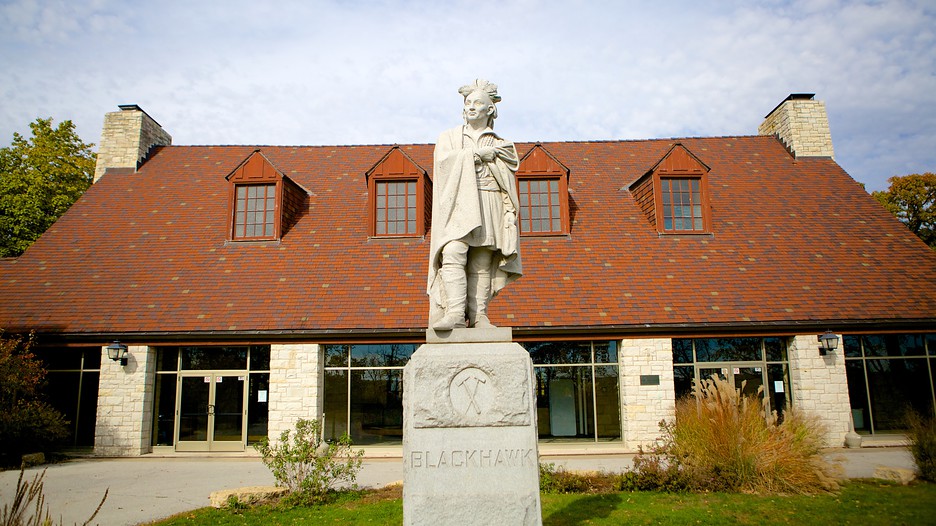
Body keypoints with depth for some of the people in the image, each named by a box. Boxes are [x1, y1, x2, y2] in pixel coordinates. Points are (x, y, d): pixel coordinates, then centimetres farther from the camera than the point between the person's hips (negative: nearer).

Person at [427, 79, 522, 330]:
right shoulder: (449, 137, 18)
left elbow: (512, 163, 4)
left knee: (481, 264, -5)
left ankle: (478, 315, -4)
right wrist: (478, 154, -2)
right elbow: (443, 160, -2)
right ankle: (455, 313, -26)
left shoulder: (501, 143, 22)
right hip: (459, 204, -1)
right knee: (453, 255, -20)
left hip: (489, 208, 2)